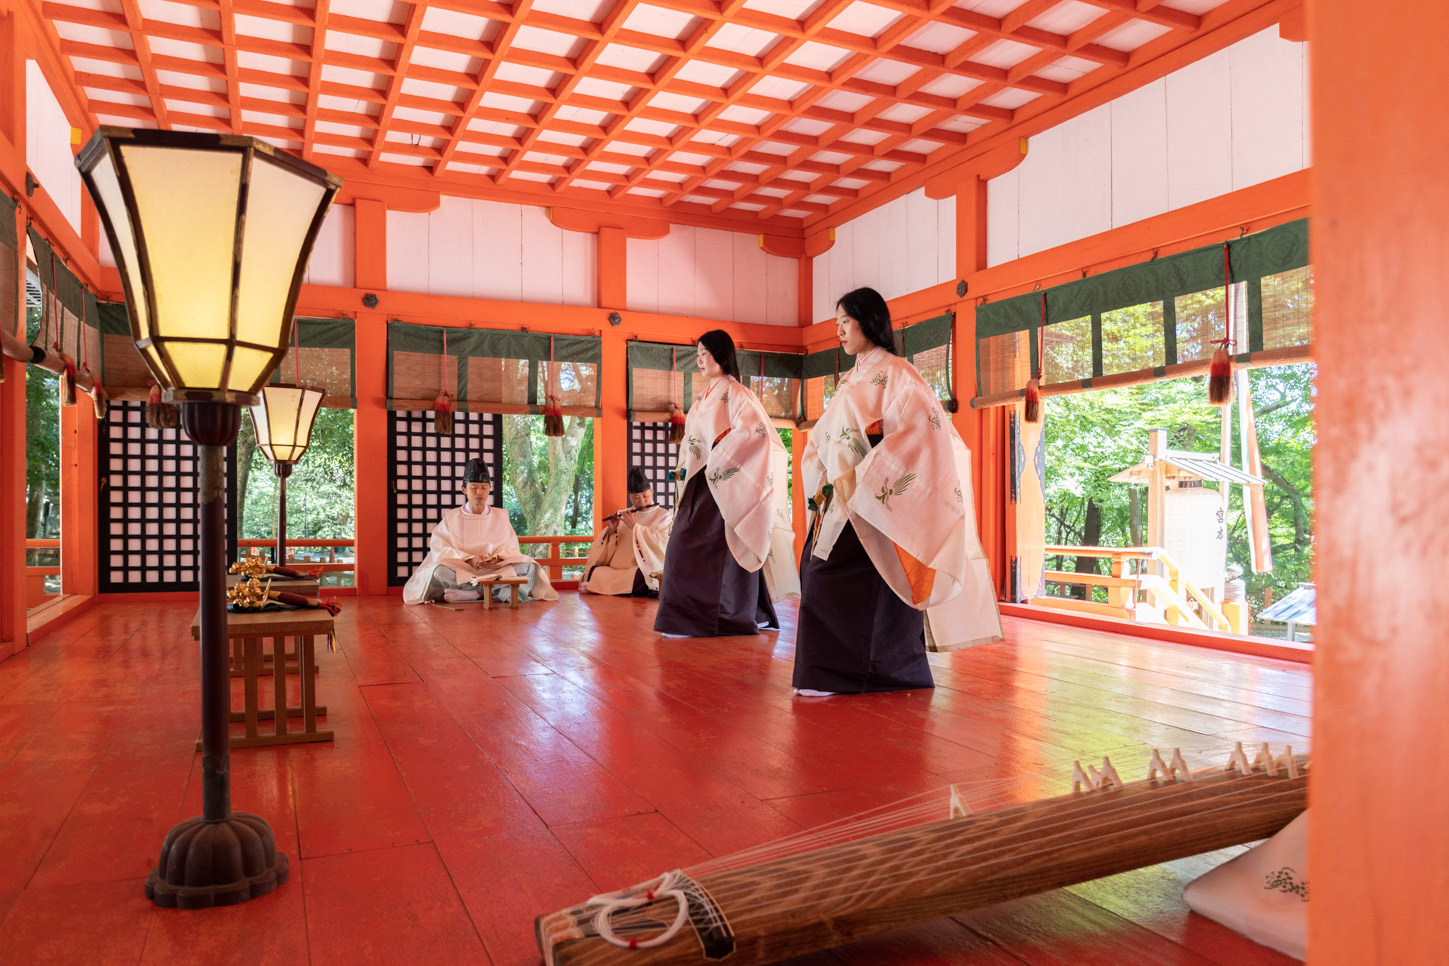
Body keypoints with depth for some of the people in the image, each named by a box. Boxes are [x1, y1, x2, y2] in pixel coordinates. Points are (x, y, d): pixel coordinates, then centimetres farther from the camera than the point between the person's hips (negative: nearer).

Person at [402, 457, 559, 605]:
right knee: (439, 571, -34)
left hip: (495, 569, 1)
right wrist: (468, 559, -20)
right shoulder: (451, 517, 11)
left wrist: (498, 557, -18)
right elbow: (439, 548, -3)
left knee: (529, 567, -26)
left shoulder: (501, 516, 16)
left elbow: (511, 548, 6)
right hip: (462, 569, -1)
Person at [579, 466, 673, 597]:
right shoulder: (624, 516, 18)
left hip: (646, 571, -2)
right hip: (617, 569, 2)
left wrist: (635, 526, -9)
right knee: (595, 571, -27)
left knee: (639, 577, -37)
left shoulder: (664, 516, 8)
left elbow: (662, 543, -10)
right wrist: (611, 531, -4)